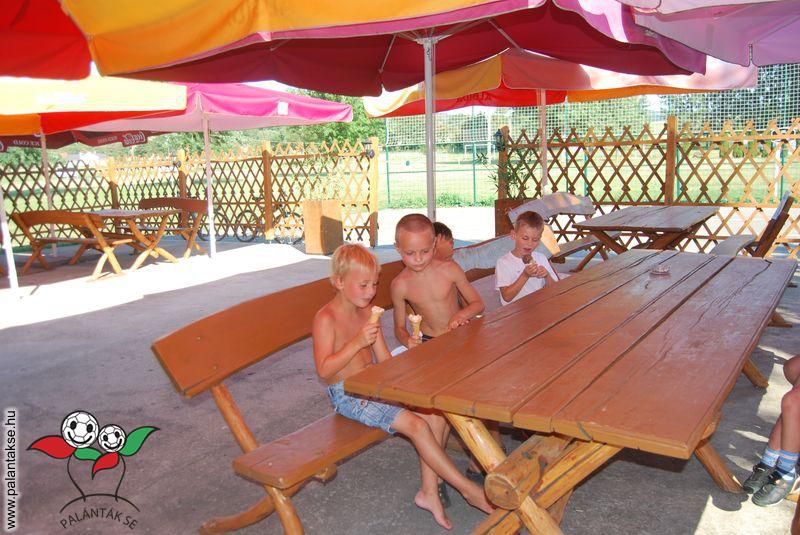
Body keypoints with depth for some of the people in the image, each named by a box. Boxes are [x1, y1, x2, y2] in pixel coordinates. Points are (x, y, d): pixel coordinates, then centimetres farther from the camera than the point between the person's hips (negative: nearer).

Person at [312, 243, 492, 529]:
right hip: (347, 396, -8)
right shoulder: (326, 318, -14)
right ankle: (468, 489, -7)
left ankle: (429, 490, -4)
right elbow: (324, 369, -22)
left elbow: (384, 359, 10)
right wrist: (357, 342, -29)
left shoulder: (367, 312, 9)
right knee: (416, 424, -21)